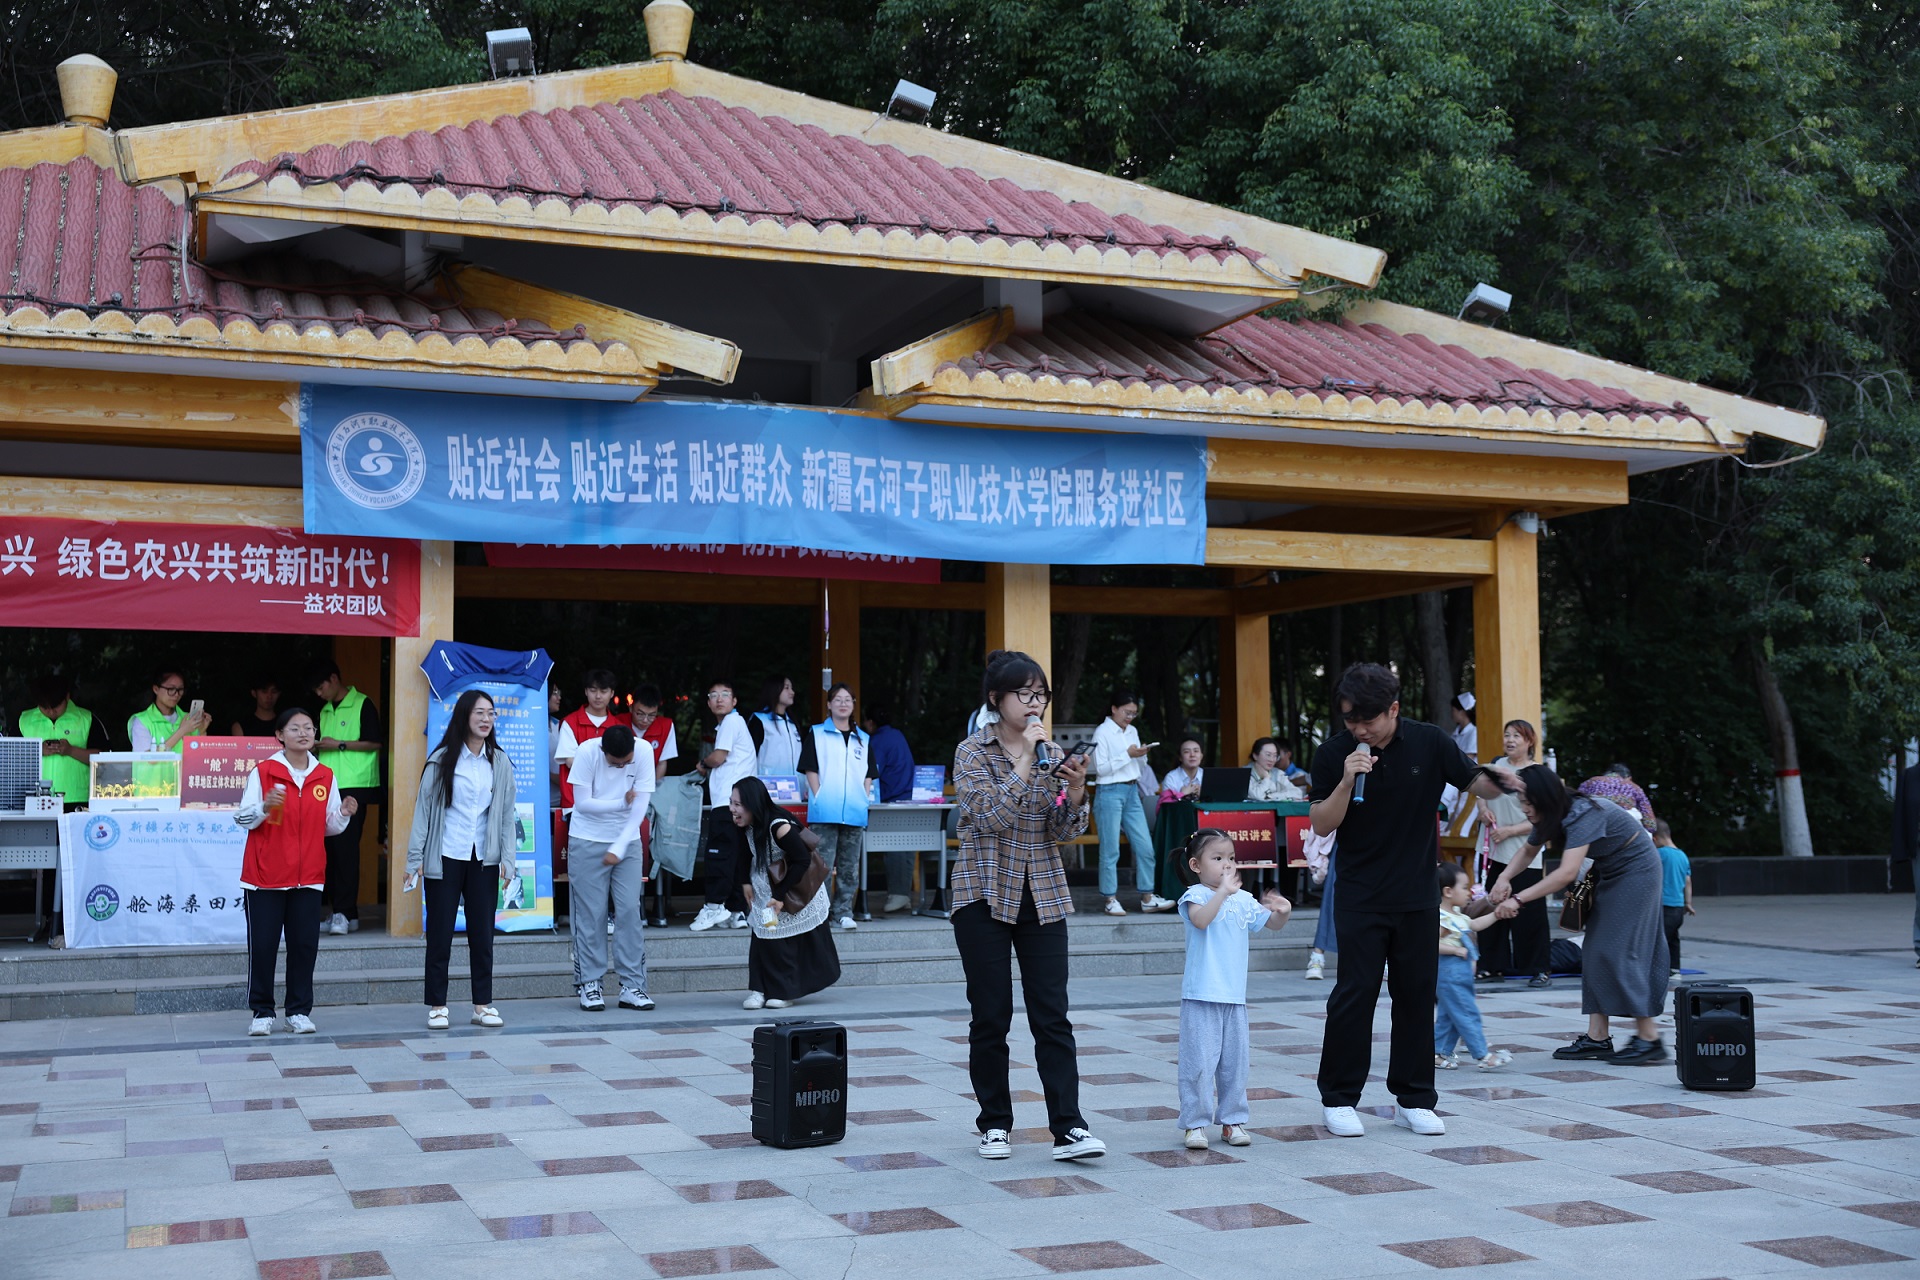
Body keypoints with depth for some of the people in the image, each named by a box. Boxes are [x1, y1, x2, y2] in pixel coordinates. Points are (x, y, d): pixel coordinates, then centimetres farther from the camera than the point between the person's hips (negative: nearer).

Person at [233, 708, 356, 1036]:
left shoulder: (326, 777, 8)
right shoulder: (263, 771, -3)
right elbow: (242, 818, -5)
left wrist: (344, 814, -7)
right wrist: (265, 806, -24)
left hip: (308, 876, 3)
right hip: (265, 875, -3)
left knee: (305, 944, 2)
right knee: (262, 945, 0)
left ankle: (299, 1011, 11)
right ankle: (262, 1012, 9)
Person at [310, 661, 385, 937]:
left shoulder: (362, 705, -4)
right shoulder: (325, 711, 19)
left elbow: (374, 742, -9)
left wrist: (339, 744, -13)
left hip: (354, 785, -7)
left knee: (346, 847, -12)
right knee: (330, 848, 4)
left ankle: (346, 913, -14)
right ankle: (339, 912, 8)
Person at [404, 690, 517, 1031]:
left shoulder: (499, 762, 6)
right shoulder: (442, 759, -3)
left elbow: (507, 813, 7)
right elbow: (423, 808, -2)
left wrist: (507, 859, -1)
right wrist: (415, 859, -7)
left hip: (484, 859, 3)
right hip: (444, 858, -2)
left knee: (482, 933, 7)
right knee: (440, 934, 3)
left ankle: (483, 1005, 14)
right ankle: (437, 1006, 10)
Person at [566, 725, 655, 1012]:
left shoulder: (644, 751, -12)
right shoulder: (587, 752, -16)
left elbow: (641, 804, -12)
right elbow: (582, 802, -15)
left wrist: (619, 848, -15)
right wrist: (622, 803, -10)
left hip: (627, 840, 2)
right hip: (588, 842, -2)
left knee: (630, 911, -3)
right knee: (591, 914, -2)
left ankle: (632, 986, 2)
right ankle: (589, 985, 6)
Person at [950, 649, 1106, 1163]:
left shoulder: (1050, 751, 7)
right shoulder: (972, 752, -5)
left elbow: (1064, 830, 3)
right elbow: (992, 816, -20)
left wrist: (1076, 787, -15)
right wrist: (1027, 760, -21)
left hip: (1043, 894, 3)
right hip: (985, 894, -3)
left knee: (1053, 1015, -3)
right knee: (991, 1016, 3)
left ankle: (1068, 1128, -5)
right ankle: (995, 1124, 16)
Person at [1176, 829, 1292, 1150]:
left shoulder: (1244, 900, 10)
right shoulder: (1196, 895, -7)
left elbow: (1272, 924, 17)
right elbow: (1200, 919, -28)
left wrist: (1283, 912, -5)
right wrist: (1223, 891, -37)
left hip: (1235, 997, 6)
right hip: (1201, 998, -6)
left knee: (1235, 1062, 11)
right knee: (1199, 1062, -4)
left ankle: (1232, 1120, 21)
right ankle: (1195, 1123, 4)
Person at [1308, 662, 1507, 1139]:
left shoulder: (1429, 742, -5)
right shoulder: (1333, 754, -8)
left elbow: (1478, 785, 3)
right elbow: (1321, 825, -9)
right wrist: (1347, 782, -25)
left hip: (1417, 896, 2)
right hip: (1360, 898, -2)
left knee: (1416, 996, 7)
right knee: (1354, 995, -3)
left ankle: (1412, 1099, 19)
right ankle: (1338, 1099, 8)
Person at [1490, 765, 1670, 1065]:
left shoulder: (1584, 816, -32)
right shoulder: (1551, 817, -5)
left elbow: (1567, 873, -41)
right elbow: (1529, 851, 10)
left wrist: (1518, 899, -41)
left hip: (1637, 871, -9)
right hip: (1609, 874, 9)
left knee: (1618, 951, -14)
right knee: (1595, 952, 3)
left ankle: (1649, 1039, -10)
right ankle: (1597, 1038, 2)